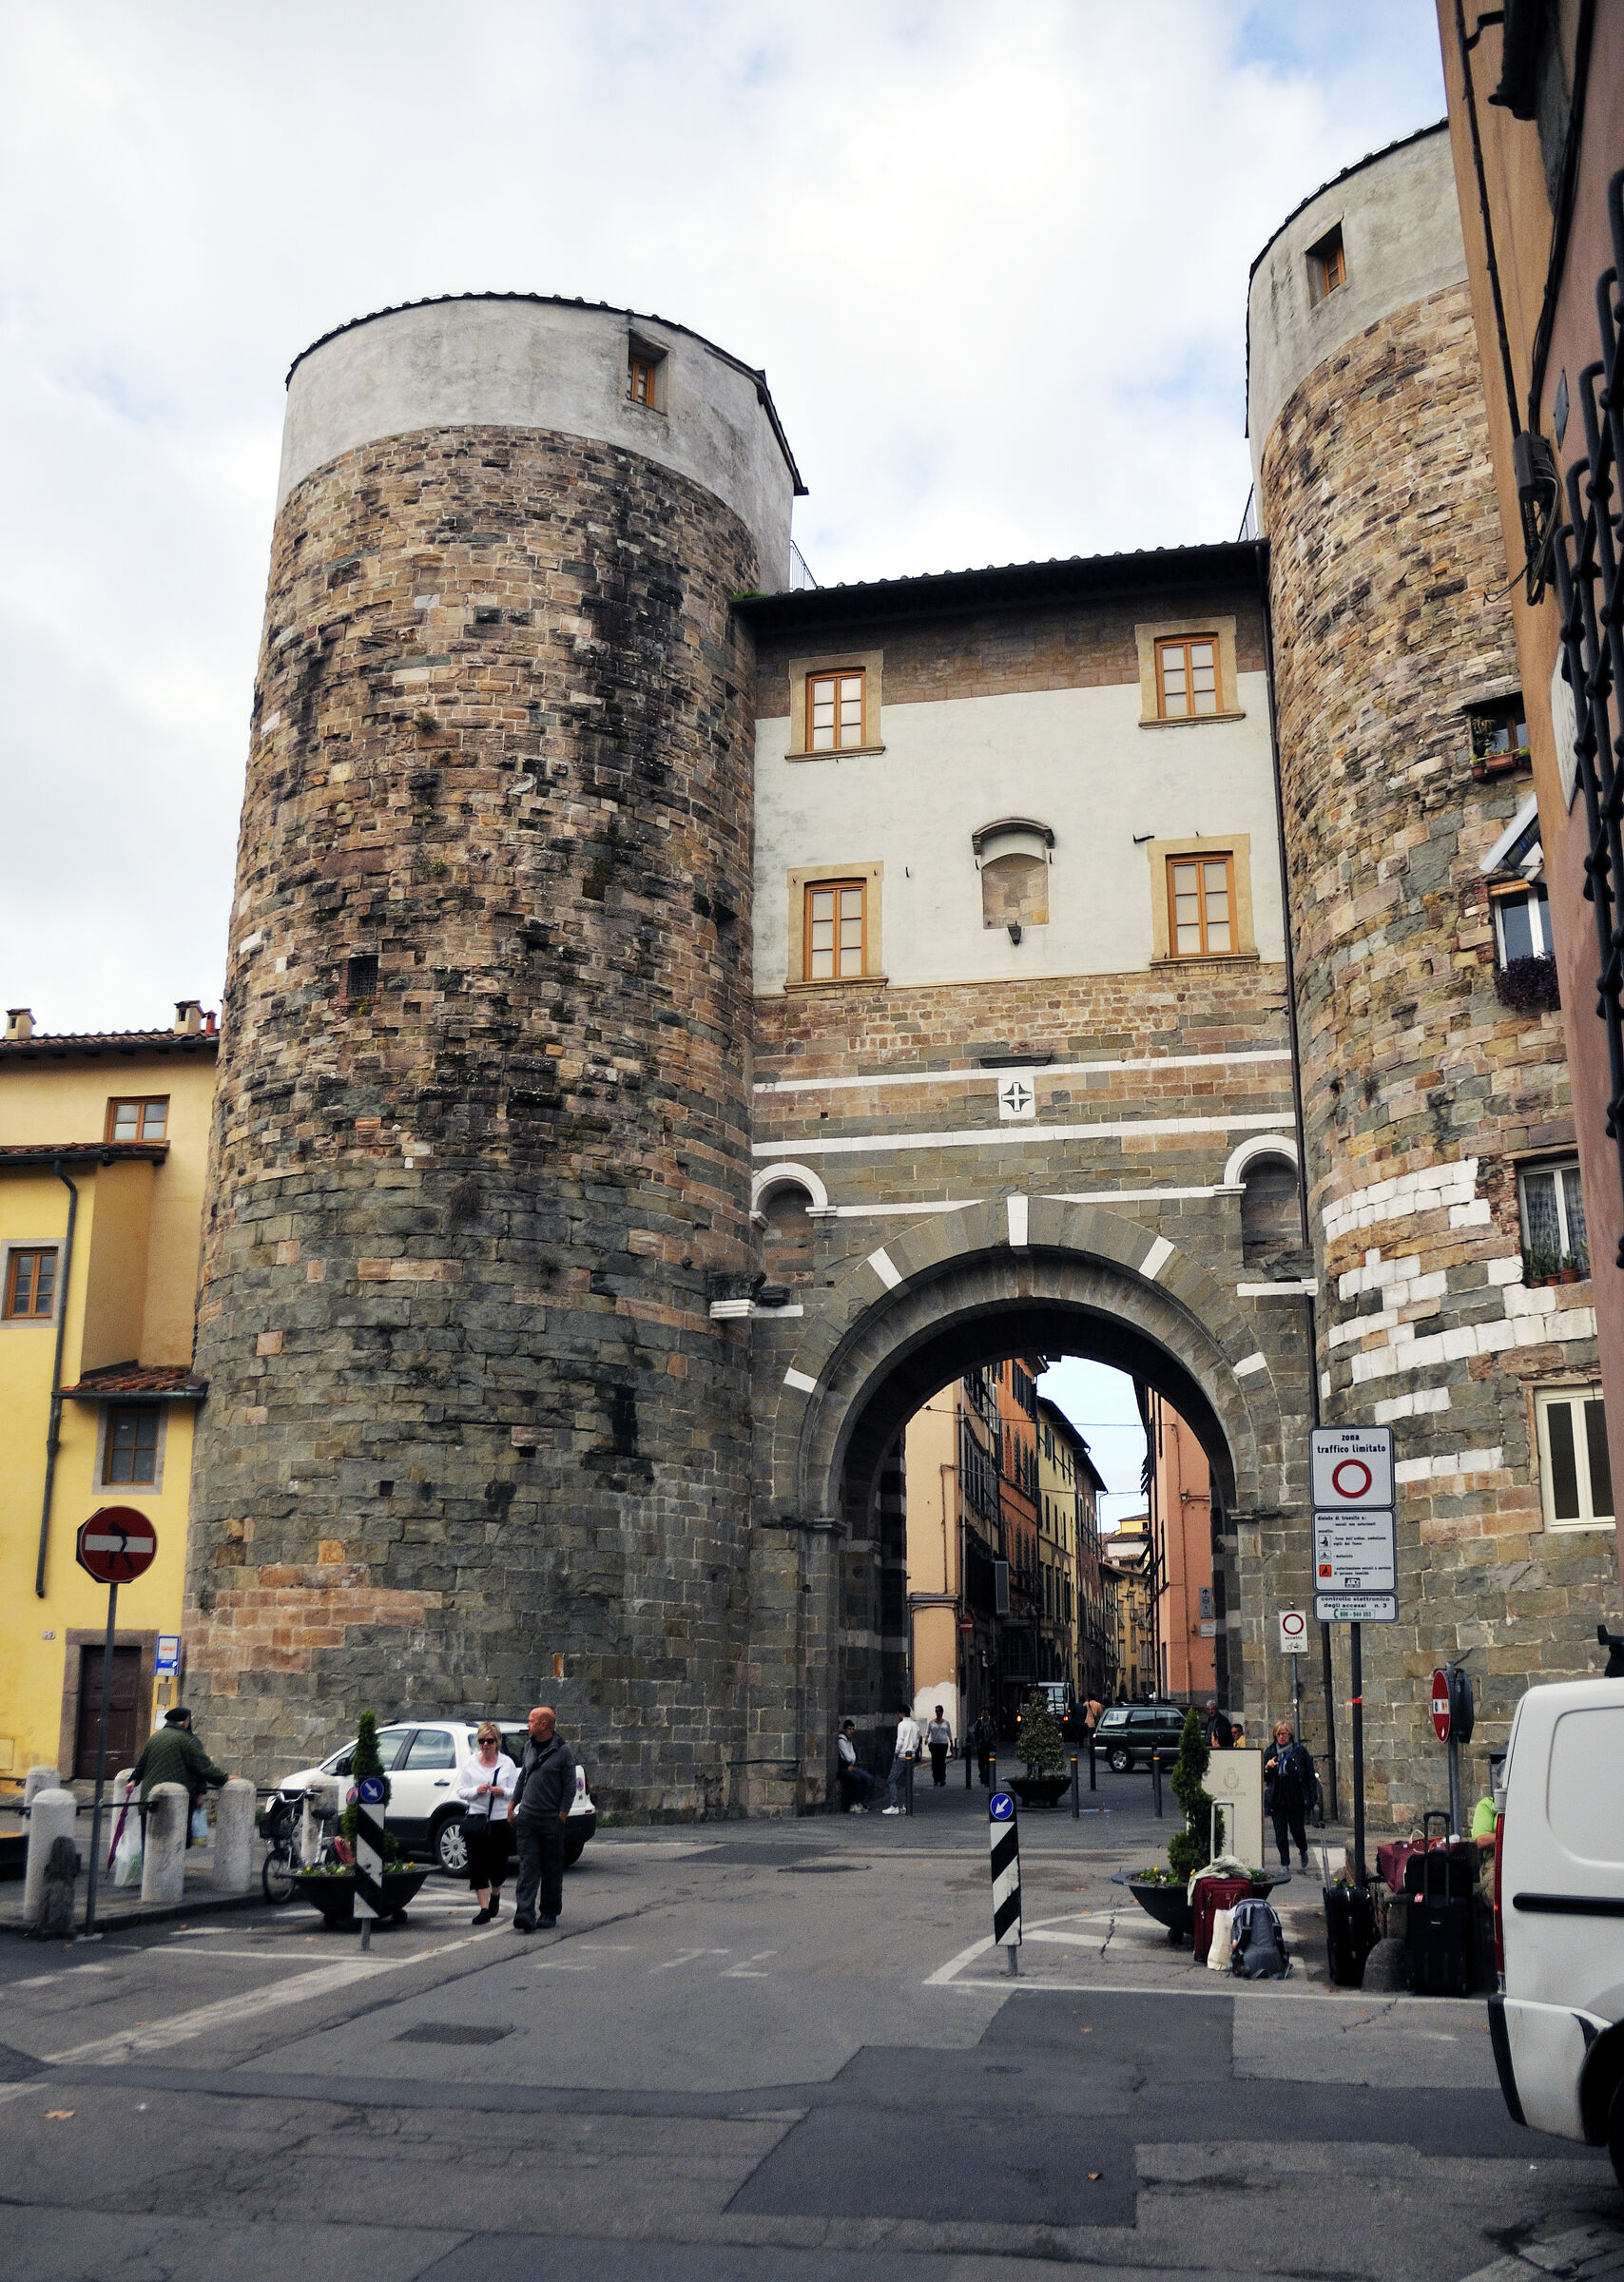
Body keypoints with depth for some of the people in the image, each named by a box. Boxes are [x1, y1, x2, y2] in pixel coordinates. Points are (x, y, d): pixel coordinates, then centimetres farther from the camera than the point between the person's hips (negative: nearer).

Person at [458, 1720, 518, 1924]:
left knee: (498, 1865, 5)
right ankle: (484, 1909, 0)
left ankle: (495, 1897, 35)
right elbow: (460, 1791, 6)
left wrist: (503, 1792, -15)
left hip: (500, 1821, 0)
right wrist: (476, 1791, -14)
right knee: (478, 1865, -5)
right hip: (476, 1820, 0)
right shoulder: (471, 1763, 6)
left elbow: (517, 1791, 5)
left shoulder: (507, 1763, 4)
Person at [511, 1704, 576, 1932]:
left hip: (551, 1820, -4)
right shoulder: (529, 1746, 11)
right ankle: (524, 1913, -10)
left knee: (552, 1869, 6)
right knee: (528, 1866, -4)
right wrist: (513, 1804, 17)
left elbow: (569, 1788, -5)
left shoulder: (563, 1751, -7)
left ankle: (549, 1914, 16)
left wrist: (561, 1816, -9)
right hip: (526, 1817, 4)